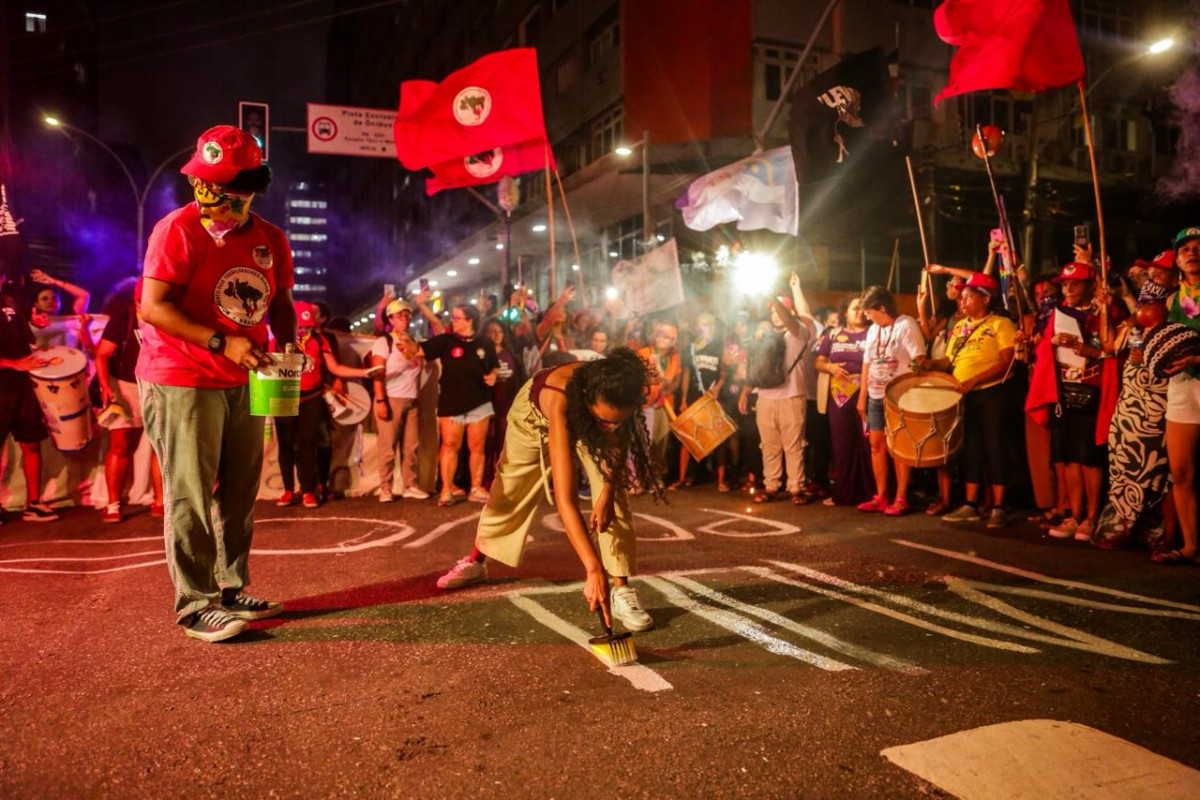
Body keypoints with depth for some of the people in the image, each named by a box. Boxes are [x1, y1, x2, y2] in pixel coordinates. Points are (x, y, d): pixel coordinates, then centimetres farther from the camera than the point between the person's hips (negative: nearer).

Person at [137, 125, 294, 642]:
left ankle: (232, 591, 24)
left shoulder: (271, 239, 8)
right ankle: (195, 604, 6)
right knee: (190, 496, -3)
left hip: (244, 383, 6)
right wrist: (221, 342, -24)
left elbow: (280, 304, 17)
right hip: (182, 381, -6)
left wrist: (287, 348, -3)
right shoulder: (178, 229, -9)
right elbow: (152, 307, -15)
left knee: (239, 493, 11)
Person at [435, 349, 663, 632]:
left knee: (614, 497, -17)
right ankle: (476, 562, 37)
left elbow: (618, 440, -15)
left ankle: (621, 588, -9)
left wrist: (607, 492, -29)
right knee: (509, 491, 12)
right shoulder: (560, 402, -50)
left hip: (588, 413, 2)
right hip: (538, 412, -2)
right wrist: (593, 568, -60)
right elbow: (564, 498, -54)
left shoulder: (617, 398, -39)